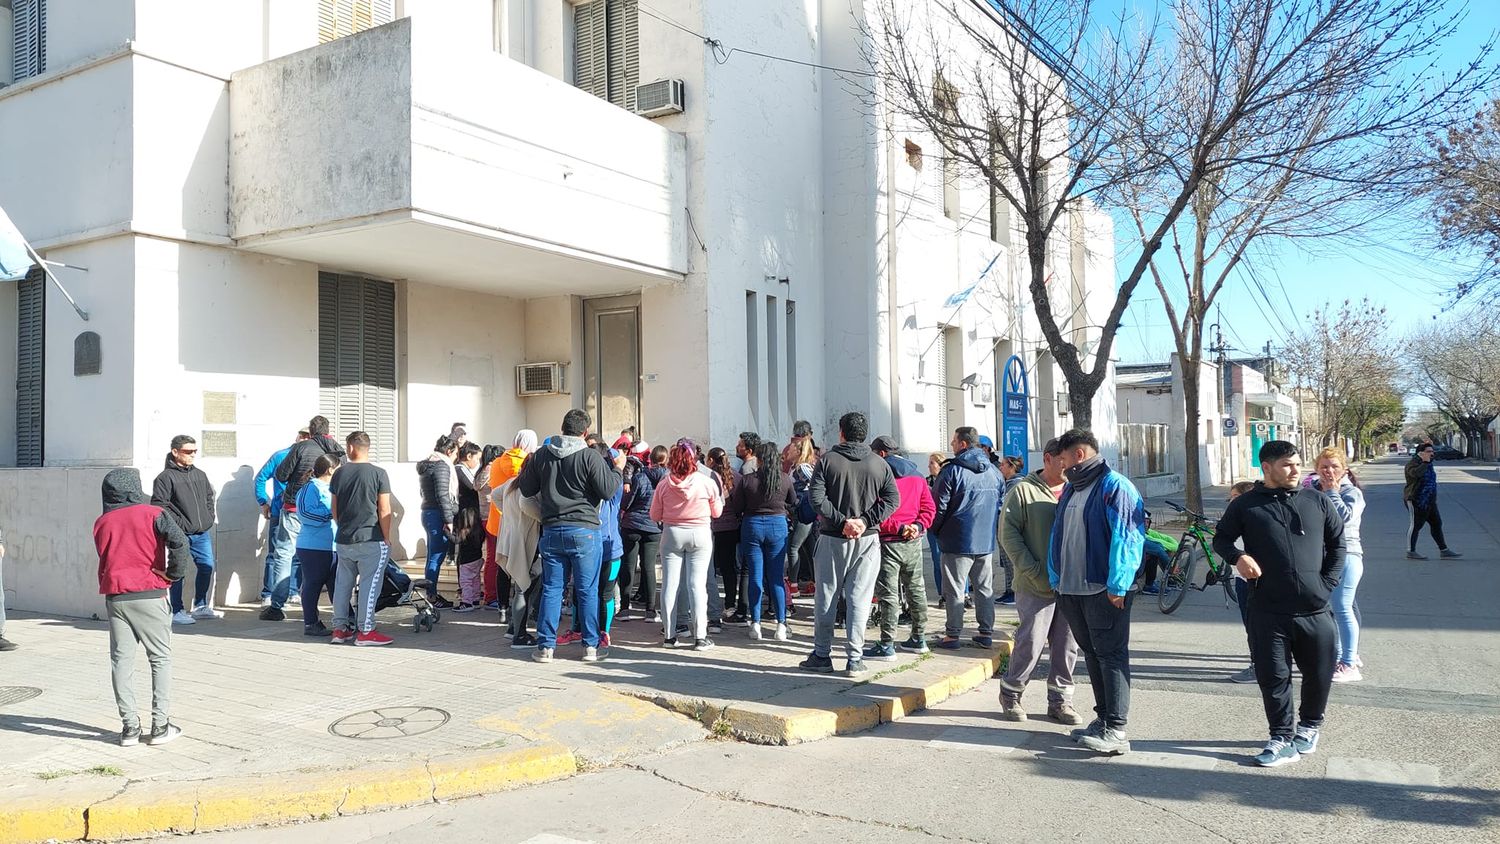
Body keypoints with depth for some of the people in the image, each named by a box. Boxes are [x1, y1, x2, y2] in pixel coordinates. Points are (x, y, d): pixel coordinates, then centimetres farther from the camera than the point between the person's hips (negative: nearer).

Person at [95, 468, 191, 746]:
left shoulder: (101, 523, 8)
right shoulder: (153, 514, -4)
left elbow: (105, 558, 12)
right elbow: (179, 542, -17)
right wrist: (173, 574, -8)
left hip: (114, 596, 3)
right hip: (149, 595, -3)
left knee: (121, 659, 8)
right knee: (160, 658, 6)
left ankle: (130, 726, 7)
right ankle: (160, 725, 4)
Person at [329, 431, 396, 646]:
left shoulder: (339, 473, 6)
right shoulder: (378, 473, -8)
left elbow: (334, 509, 13)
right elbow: (384, 511, -9)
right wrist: (387, 539, -1)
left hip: (343, 540, 5)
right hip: (371, 540, -5)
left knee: (343, 584, 14)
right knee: (369, 585, -1)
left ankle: (340, 629, 19)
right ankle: (365, 632, 0)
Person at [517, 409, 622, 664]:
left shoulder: (541, 455, 4)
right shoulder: (590, 456, -10)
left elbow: (527, 489, 11)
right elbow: (607, 491, -10)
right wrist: (618, 470, 7)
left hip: (551, 531, 4)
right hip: (584, 531, -4)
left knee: (551, 589, 10)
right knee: (587, 590, 4)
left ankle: (545, 646, 11)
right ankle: (591, 647, 8)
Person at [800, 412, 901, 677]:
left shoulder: (827, 460, -3)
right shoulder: (879, 464, 4)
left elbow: (816, 497, -12)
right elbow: (893, 499, -3)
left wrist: (841, 520, -11)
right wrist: (865, 520, -9)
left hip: (832, 538, -1)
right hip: (867, 540, 1)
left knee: (826, 598, 9)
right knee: (859, 599, 4)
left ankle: (822, 655, 15)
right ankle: (855, 659, 4)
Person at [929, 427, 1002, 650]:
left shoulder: (952, 471, -11)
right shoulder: (993, 471, 9)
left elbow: (940, 507, -9)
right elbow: (1000, 506, 15)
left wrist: (936, 531, 6)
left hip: (958, 541, -6)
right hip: (987, 541, 6)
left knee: (954, 590, 1)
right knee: (985, 588, 12)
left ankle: (953, 635, 3)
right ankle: (986, 633, 16)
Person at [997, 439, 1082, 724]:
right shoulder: (1024, 490, -4)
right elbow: (1008, 534, -7)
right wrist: (1034, 571, -13)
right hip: (1036, 587, -5)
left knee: (1068, 646, 8)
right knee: (1031, 643, -2)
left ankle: (1060, 700, 22)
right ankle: (1010, 693, 18)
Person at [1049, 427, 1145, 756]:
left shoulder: (1115, 486, -11)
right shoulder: (1069, 489, 16)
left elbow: (1127, 538, -17)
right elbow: (1058, 534, 20)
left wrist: (1117, 585, -19)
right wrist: (1056, 578, 15)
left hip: (1105, 591, -8)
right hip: (1071, 590, 8)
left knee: (1111, 655, -5)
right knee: (1092, 654, 14)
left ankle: (1116, 731, -4)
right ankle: (1103, 719, 24)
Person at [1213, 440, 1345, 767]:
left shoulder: (1318, 502, 7)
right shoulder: (1245, 505, 2)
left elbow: (1337, 544, 14)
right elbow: (1221, 539, 11)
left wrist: (1327, 584, 4)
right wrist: (1237, 557, -10)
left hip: (1315, 610, 2)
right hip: (1268, 611, -2)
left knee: (1319, 674, 12)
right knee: (1273, 677, 2)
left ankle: (1309, 727, 36)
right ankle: (1283, 739, 14)